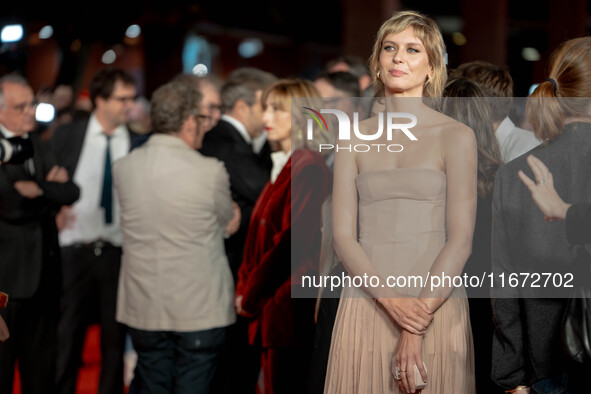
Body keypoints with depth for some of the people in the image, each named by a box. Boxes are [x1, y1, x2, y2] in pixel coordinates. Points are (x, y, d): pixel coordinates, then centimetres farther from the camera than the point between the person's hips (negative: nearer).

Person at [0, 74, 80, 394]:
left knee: (42, 368, 14)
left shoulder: (40, 147, 13)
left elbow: (71, 192, 0)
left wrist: (38, 188, -15)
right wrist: (51, 188, -11)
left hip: (44, 274, 7)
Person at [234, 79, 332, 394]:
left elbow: (292, 241, -18)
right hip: (268, 307, 9)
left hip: (290, 308, -9)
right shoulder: (282, 166, 16)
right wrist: (244, 288, 7)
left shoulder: (309, 168, -13)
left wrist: (251, 297, -10)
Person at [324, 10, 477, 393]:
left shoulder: (456, 136, 0)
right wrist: (392, 301, -14)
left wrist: (416, 330, -14)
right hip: (367, 304, 2)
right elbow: (343, 235, 2)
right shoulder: (355, 138, 8)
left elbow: (461, 240, -7)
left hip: (438, 307, -2)